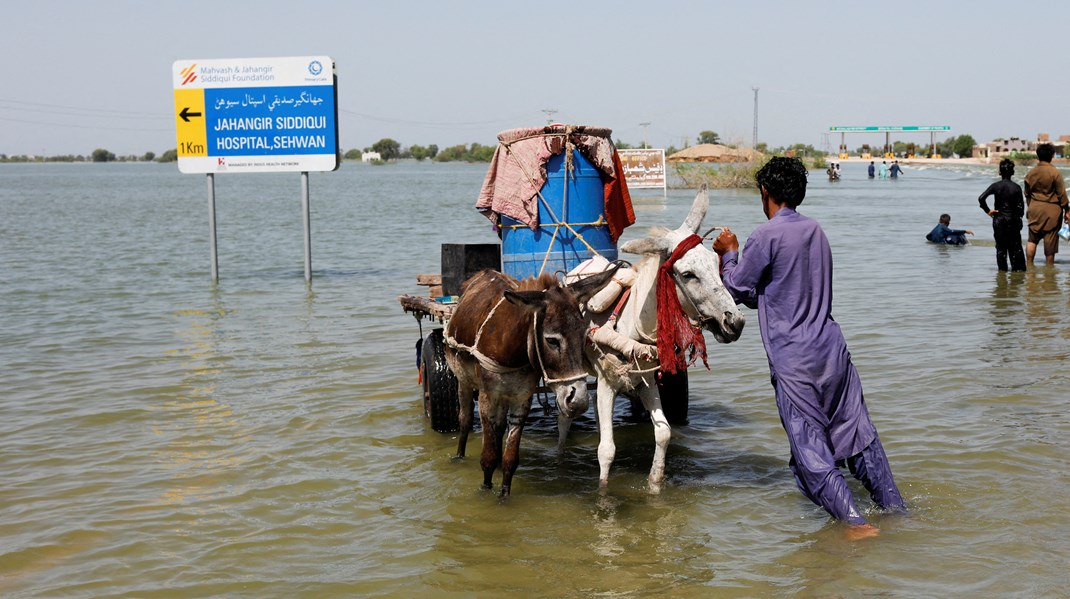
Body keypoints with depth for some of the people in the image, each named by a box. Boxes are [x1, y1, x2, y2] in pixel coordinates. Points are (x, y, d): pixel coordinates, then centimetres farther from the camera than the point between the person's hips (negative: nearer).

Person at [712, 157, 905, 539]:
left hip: (792, 360, -7)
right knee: (858, 435, 14)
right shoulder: (815, 230, 11)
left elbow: (739, 290, -2)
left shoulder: (766, 236, -12)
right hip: (832, 349, 7)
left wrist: (728, 253, 13)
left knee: (810, 448, -3)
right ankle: (895, 509, 20)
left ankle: (856, 522, -9)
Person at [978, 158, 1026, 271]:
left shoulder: (995, 186, -6)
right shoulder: (1016, 188, -6)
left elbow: (981, 198, -16)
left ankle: (1002, 268, 6)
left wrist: (987, 211, -5)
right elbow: (1020, 207, -6)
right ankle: (1018, 268, 10)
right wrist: (1019, 217, 9)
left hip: (999, 219, 0)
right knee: (1015, 245, 9)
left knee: (1001, 246, 7)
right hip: (1013, 220, 0)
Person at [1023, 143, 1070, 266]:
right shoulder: (1055, 173, -12)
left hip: (1034, 209, 4)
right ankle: (1049, 266, 9)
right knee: (1050, 241, 3)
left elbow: (1027, 194, 12)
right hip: (1052, 210, -4)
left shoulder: (1030, 173, 2)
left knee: (1032, 239, 13)